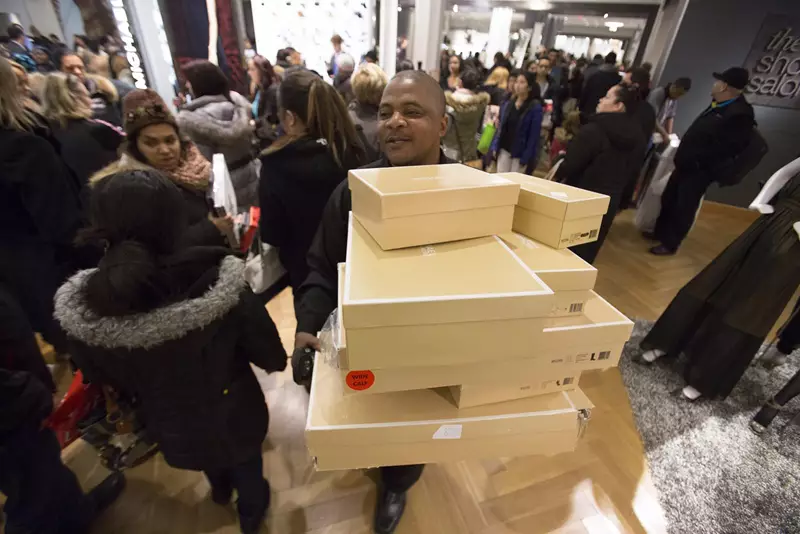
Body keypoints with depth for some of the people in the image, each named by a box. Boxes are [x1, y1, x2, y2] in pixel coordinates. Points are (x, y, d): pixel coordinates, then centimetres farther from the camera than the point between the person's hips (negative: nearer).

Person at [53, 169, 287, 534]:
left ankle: (220, 489, 70)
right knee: (245, 466, 32)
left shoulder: (81, 308, -26)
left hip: (173, 429, 3)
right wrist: (277, 361, 2)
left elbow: (99, 379, -6)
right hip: (233, 417, -2)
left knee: (209, 458, 38)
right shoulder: (218, 283, -35)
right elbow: (270, 357, -22)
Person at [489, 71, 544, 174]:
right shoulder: (508, 103, 9)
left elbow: (534, 134, -11)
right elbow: (500, 126, 12)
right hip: (504, 149, 5)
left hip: (520, 153, -5)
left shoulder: (535, 106, -7)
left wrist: (526, 157, -16)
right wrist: (495, 146, 2)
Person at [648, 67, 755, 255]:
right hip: (687, 164, 9)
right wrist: (684, 155, 7)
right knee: (668, 200, 17)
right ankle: (660, 232, 33)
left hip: (700, 169, -9)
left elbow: (728, 148, -18)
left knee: (683, 208, 0)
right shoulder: (717, 105, 11)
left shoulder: (740, 114, -17)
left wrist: (696, 160, -17)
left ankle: (670, 244, 12)